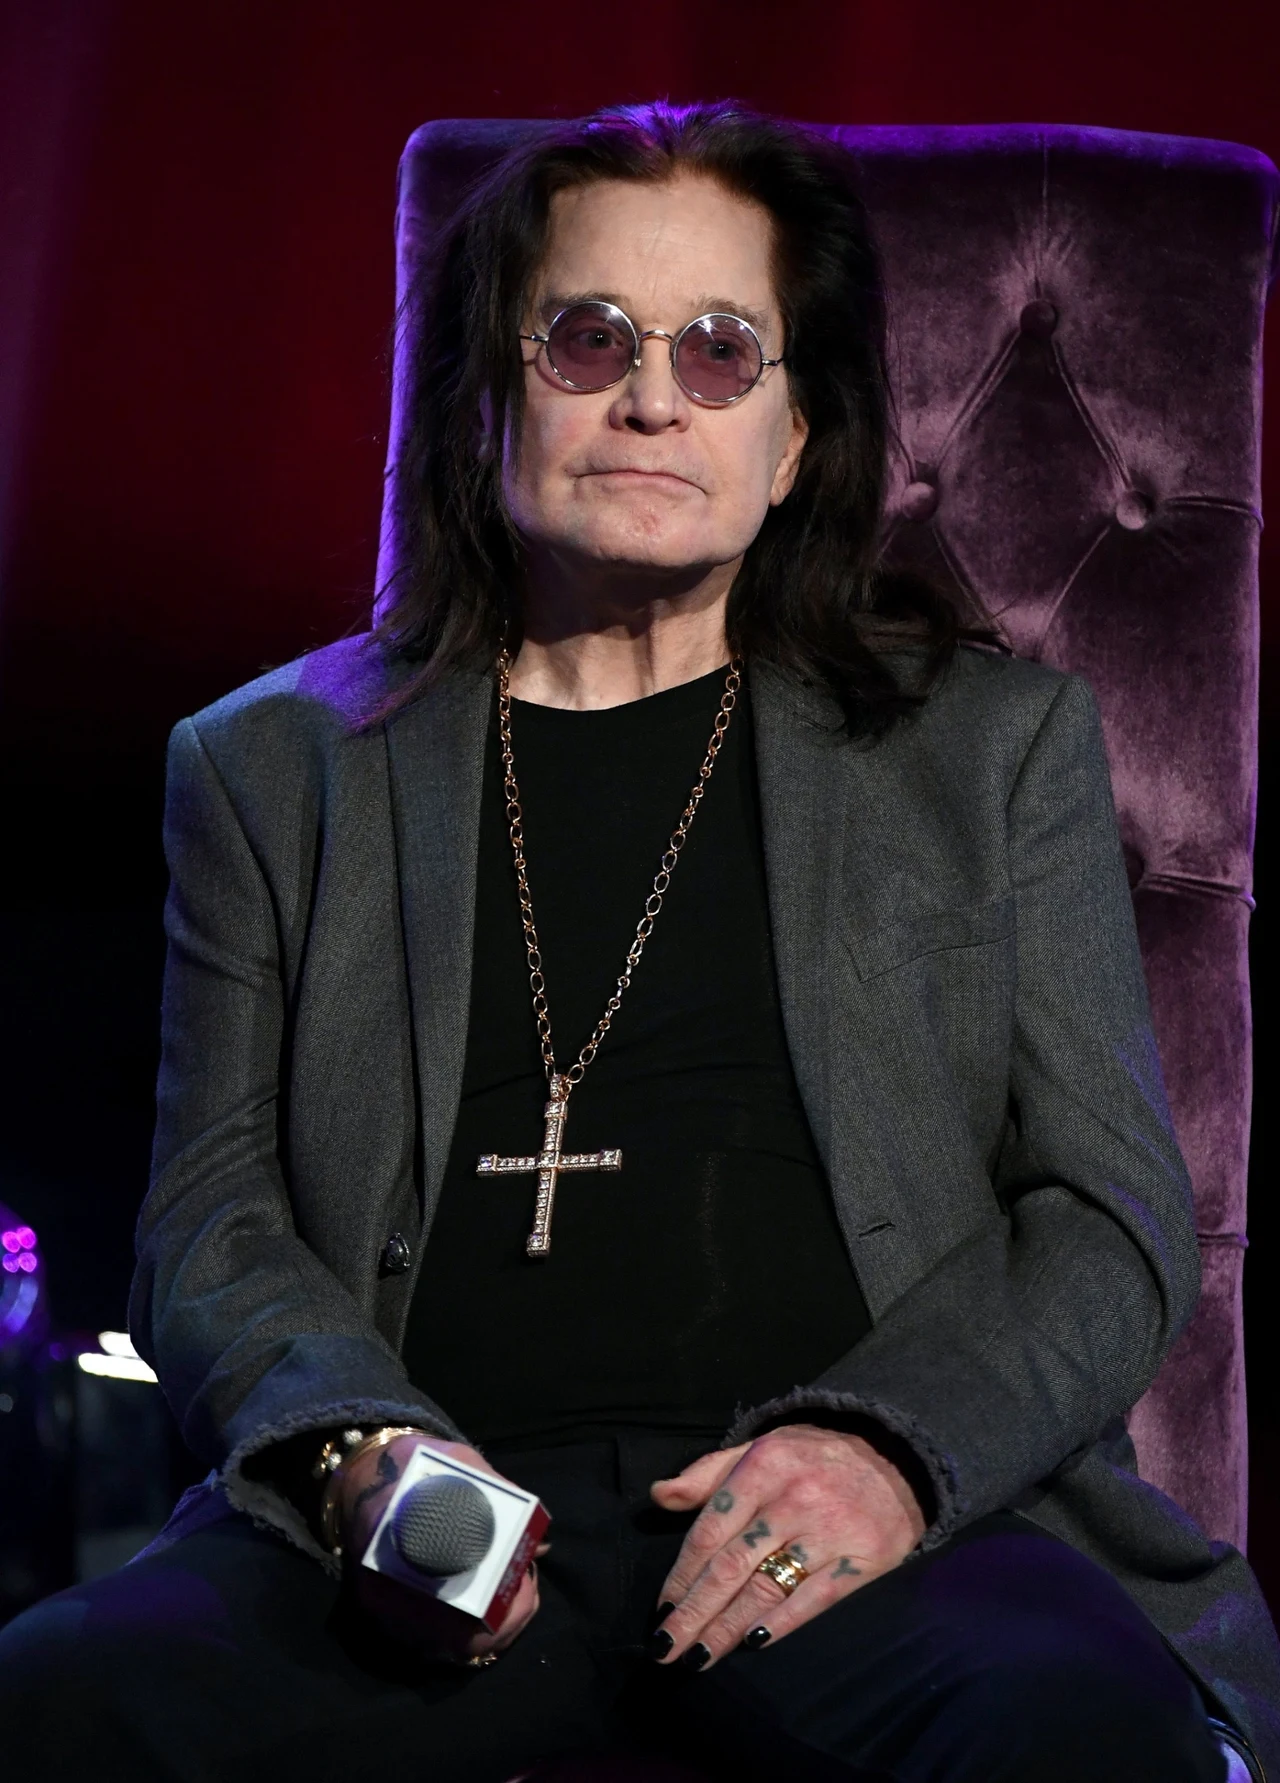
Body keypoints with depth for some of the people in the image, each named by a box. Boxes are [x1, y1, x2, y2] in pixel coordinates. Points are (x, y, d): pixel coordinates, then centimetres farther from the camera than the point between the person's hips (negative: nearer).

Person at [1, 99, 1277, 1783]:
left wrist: (888, 1448, -10)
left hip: (892, 1527, -1)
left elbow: (1118, 1217, 9)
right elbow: (213, 1220, 12)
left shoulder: (997, 741, 16)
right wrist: (360, 1446, -10)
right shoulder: (273, 765, 17)